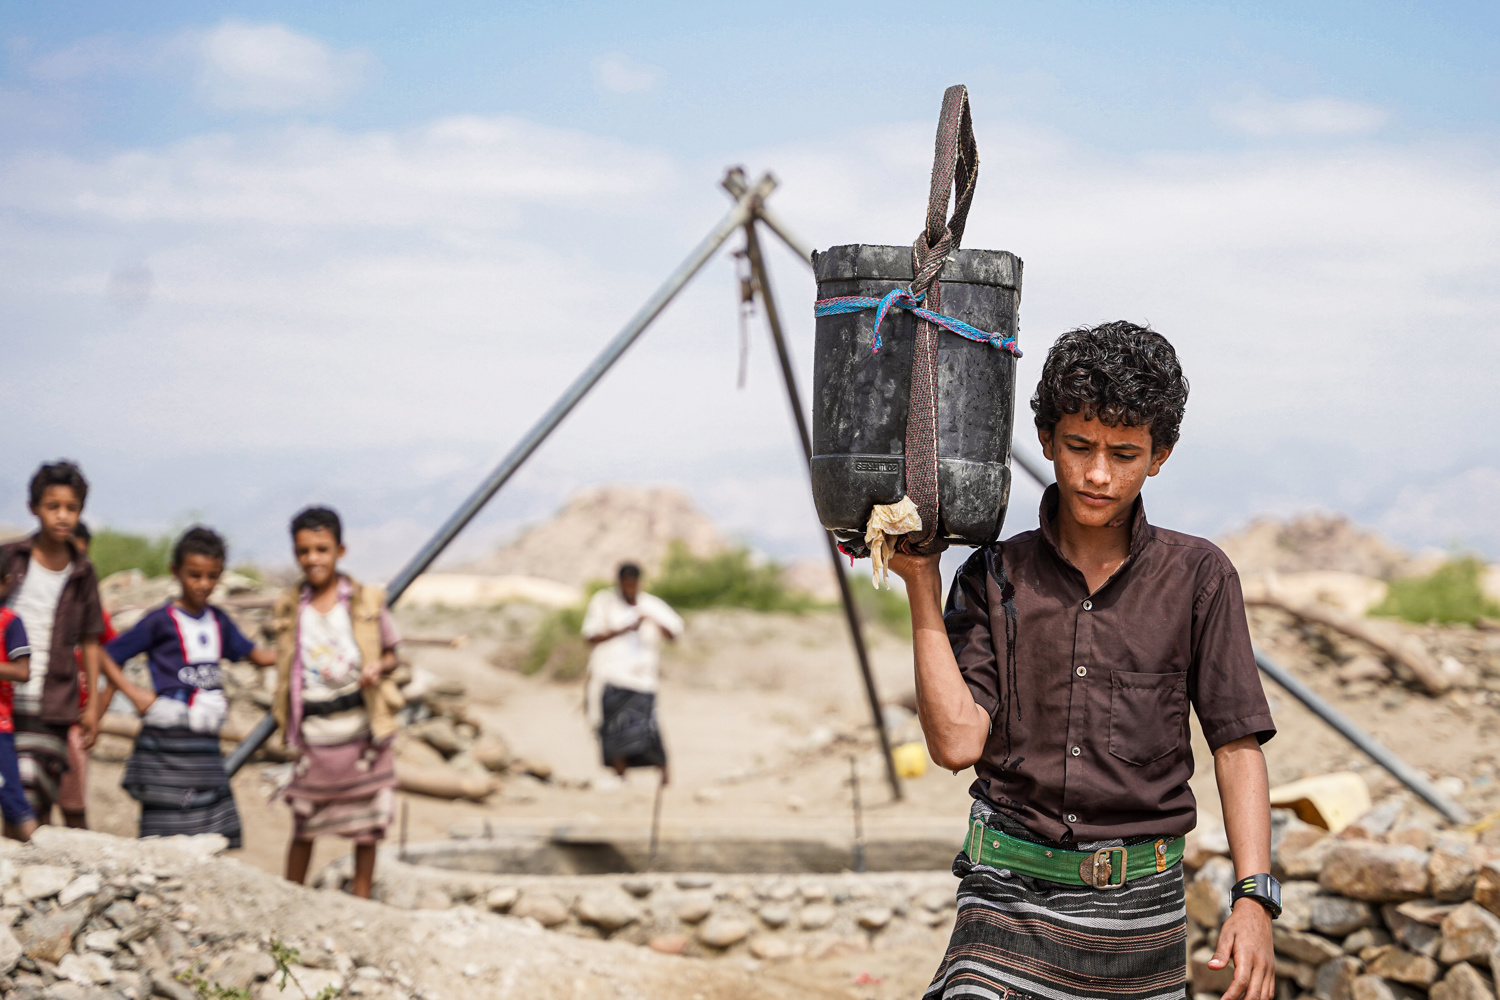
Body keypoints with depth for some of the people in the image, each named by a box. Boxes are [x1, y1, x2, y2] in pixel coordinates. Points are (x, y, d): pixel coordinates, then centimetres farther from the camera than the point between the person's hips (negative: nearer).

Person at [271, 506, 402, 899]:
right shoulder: (289, 609, 3)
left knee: (367, 824, 6)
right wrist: (289, 725, 1)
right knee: (303, 823, 5)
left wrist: (378, 668, -17)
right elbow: (287, 669, 10)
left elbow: (390, 654, 6)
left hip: (362, 724, -1)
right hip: (313, 731, 1)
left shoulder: (366, 602, -1)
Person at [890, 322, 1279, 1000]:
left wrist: (1254, 900, -9)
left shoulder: (1196, 578, 1)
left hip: (1139, 903, 0)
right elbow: (958, 741, -7)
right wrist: (921, 584, -8)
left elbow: (1236, 745, 1)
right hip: (1011, 893, 0)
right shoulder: (995, 579, 3)